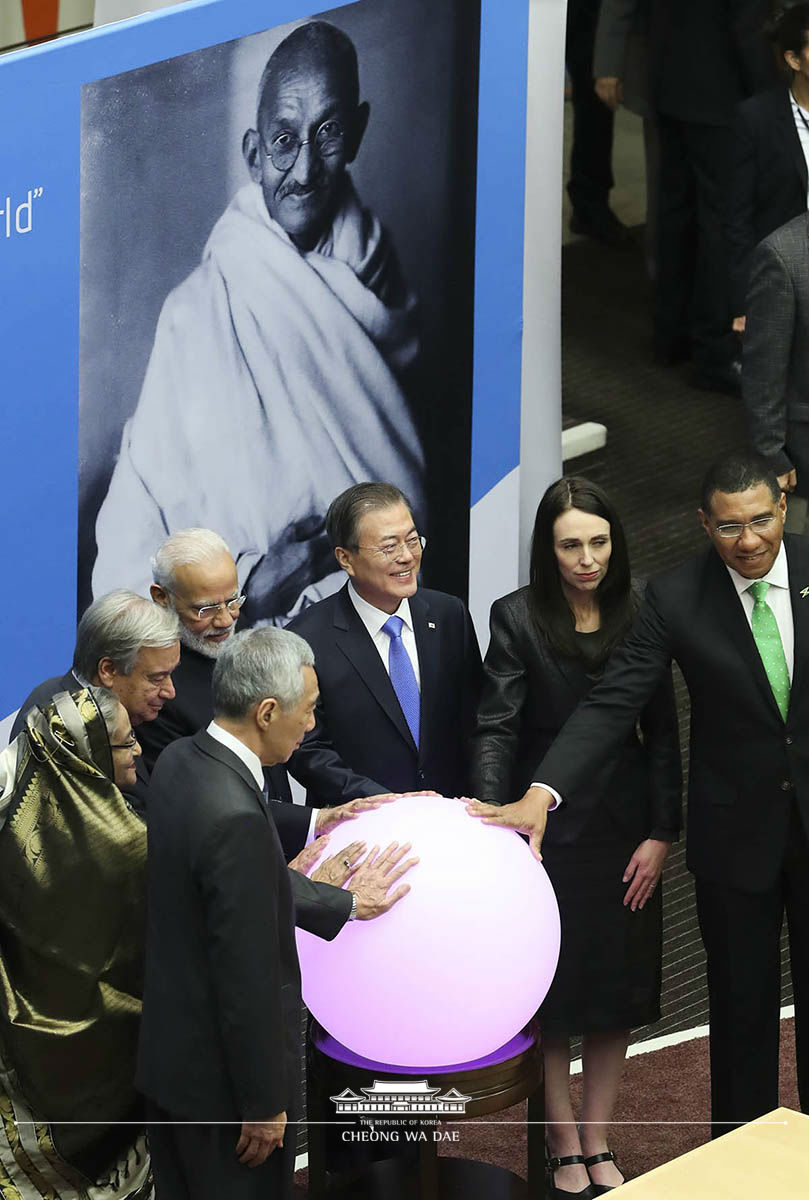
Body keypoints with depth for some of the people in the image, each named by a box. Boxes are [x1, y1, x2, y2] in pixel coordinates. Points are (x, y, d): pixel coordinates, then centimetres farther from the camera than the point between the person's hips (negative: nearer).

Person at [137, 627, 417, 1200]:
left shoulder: (181, 761, -1)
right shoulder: (237, 818, -30)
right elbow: (247, 976, -25)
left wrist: (345, 902, 26)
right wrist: (264, 1104, -16)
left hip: (168, 1051, 9)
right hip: (222, 1076, -9)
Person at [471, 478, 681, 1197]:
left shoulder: (640, 613, -1)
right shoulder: (519, 618, -10)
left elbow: (662, 732, 1)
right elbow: (495, 728, -16)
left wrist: (662, 834, -3)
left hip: (625, 831, 3)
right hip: (547, 830, -3)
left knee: (617, 998, 11)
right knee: (551, 1000, 6)